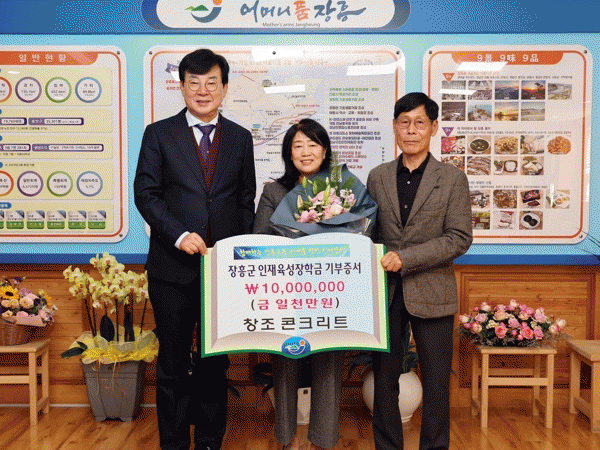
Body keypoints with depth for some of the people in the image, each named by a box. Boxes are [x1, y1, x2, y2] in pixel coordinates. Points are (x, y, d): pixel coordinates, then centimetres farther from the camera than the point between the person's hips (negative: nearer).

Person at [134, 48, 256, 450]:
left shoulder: (240, 138, 9)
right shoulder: (159, 134, 3)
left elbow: (246, 201, 10)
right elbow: (145, 193, -3)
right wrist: (179, 235, -15)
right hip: (174, 267, -1)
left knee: (216, 362, 12)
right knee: (173, 363, 9)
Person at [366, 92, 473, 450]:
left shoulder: (453, 179, -1)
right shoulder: (377, 177, 8)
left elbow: (459, 238, -8)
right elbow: (369, 232, 12)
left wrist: (405, 258, -17)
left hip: (431, 292, -2)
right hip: (385, 290, 2)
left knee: (436, 381, 7)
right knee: (384, 377, 10)